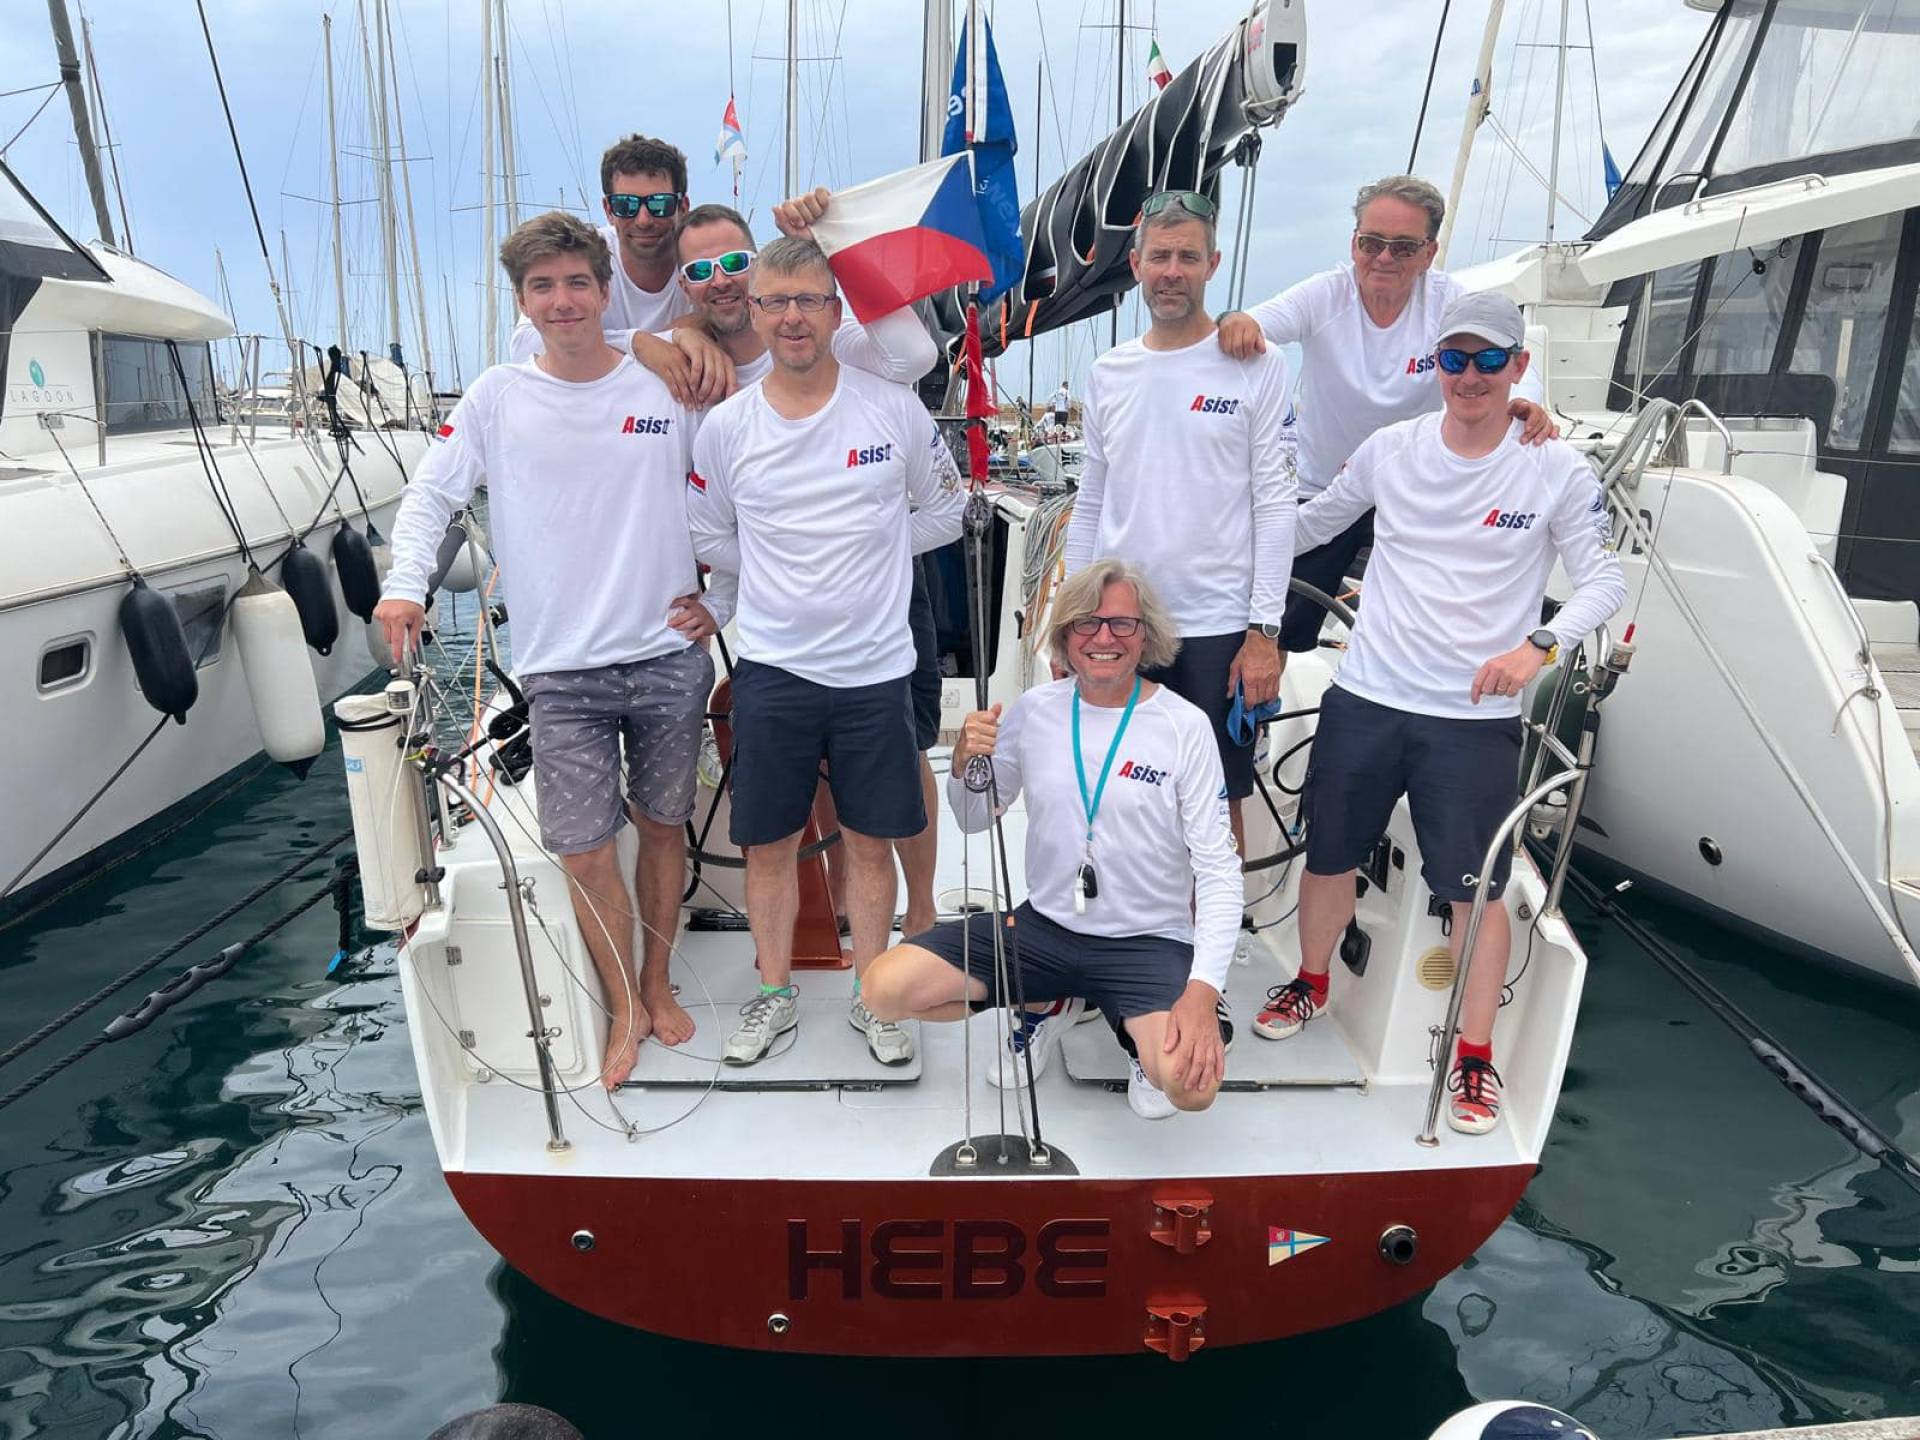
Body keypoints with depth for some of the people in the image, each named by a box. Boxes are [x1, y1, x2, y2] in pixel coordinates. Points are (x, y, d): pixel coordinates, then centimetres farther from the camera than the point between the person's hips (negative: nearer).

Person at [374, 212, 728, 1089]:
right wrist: (405, 582, -12)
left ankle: (658, 984, 34)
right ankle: (624, 1007, 21)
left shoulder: (666, 388, 3)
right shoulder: (497, 398, 3)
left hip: (669, 657, 1)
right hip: (561, 670, 0)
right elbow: (431, 493, 4)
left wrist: (722, 599, 3)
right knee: (583, 851, -1)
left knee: (662, 826, 13)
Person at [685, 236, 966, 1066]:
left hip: (874, 667, 0)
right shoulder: (726, 426, 0)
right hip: (770, 667, 1)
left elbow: (944, 511, 9)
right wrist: (782, 574, 3)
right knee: (769, 843, 10)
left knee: (870, 842, 9)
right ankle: (775, 995, 29)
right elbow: (707, 537, 12)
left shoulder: (893, 410, -2)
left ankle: (871, 997, 27)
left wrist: (870, 549, 1)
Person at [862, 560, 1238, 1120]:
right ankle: (1049, 1003, 13)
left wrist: (1203, 990, -21)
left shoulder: (1185, 726, -9)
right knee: (885, 987, -12)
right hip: (1043, 926, 3)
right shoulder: (1034, 710, -1)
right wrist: (965, 765, -14)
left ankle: (1140, 1032, 10)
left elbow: (1218, 868, -9)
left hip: (1148, 942, -3)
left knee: (1191, 1083, -30)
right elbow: (974, 820, 10)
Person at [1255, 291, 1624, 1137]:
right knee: (1328, 856, 14)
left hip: (1477, 717, -2)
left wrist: (1540, 643, -20)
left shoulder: (1558, 471, -3)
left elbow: (1603, 580, -3)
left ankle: (1475, 1057, 21)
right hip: (1364, 698, 3)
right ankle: (1312, 984, 41)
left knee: (1477, 887, 2)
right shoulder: (1390, 450, 3)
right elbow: (1310, 524, 17)